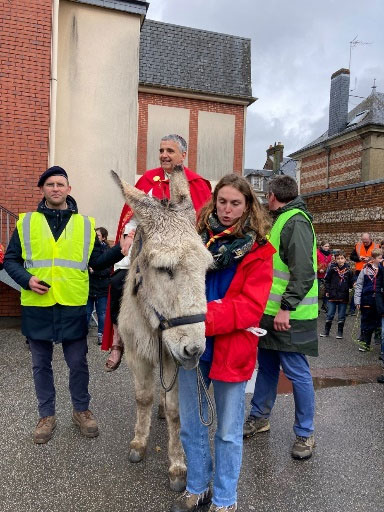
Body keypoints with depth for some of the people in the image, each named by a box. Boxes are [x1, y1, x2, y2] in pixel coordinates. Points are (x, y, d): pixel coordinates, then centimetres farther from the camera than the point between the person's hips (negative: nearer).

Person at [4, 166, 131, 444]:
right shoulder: (26, 222, 4)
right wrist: (26, 279, -12)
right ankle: (47, 415, 32)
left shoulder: (85, 224, 5)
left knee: (78, 363, 10)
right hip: (36, 306, 1)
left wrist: (119, 251, -12)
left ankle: (81, 410, 32)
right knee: (41, 364, 13)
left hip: (73, 306, 0)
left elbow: (97, 262, 5)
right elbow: (10, 260, 6)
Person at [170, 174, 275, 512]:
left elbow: (251, 307, -16)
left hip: (231, 348, -3)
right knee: (190, 425, 18)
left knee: (228, 432, 14)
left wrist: (207, 319, -27)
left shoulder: (258, 250, -7)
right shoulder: (197, 236, 3)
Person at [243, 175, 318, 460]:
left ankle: (305, 434, 19)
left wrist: (287, 308, -24)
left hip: (289, 317, -9)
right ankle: (259, 418, 34)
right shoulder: (280, 221, 16)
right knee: (266, 367, 18)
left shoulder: (295, 221, -14)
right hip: (271, 312, 10)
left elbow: (304, 273, -23)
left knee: (297, 373, 3)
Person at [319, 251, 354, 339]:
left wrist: (353, 285, -9)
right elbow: (327, 280, 1)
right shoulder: (332, 268, -4)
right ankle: (326, 330, 21)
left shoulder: (348, 270, -2)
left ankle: (340, 332, 21)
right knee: (329, 315, 8)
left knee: (341, 316, 9)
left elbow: (351, 283, 8)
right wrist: (327, 291, -2)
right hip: (333, 296, 0)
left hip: (344, 296, 0)